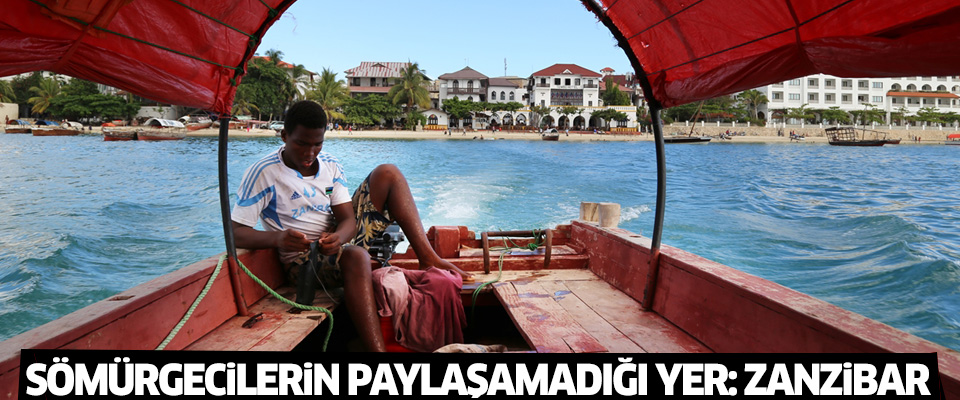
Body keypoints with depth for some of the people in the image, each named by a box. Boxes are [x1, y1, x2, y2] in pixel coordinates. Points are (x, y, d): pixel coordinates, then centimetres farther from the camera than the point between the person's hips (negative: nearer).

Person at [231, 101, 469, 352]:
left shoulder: (330, 166, 5)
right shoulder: (263, 173, -11)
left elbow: (348, 220, -4)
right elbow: (235, 232, -17)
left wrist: (339, 237, -30)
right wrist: (277, 238, -38)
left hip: (339, 244, 6)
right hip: (304, 260, -6)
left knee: (387, 173, -4)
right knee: (355, 257, -42)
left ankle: (428, 259, -12)